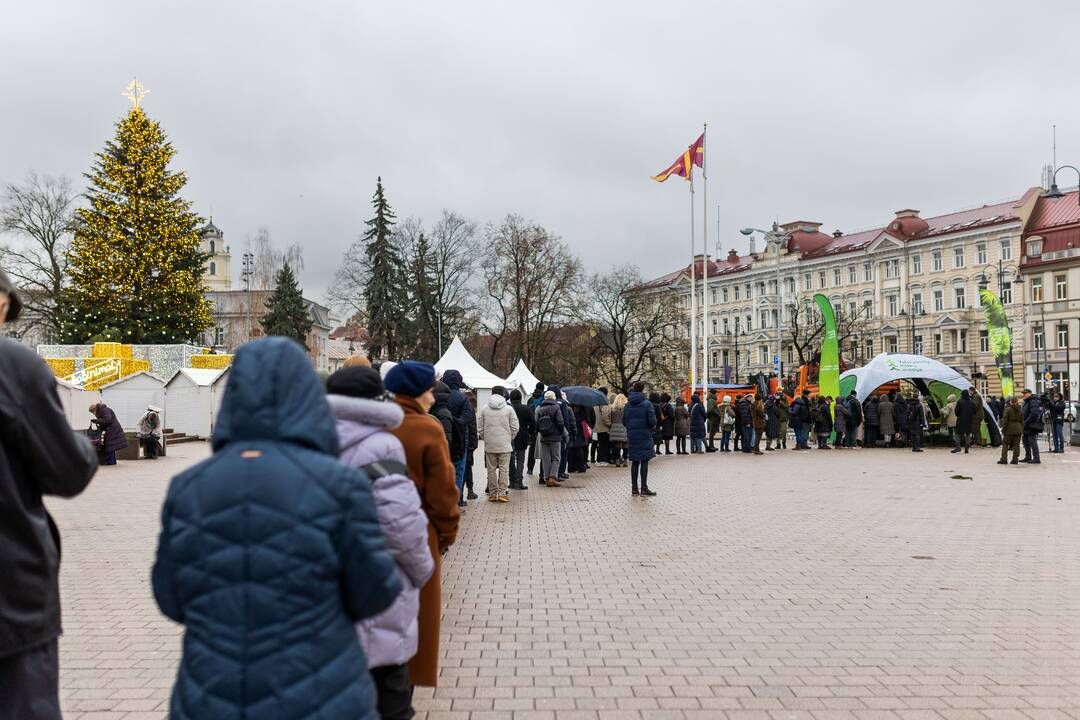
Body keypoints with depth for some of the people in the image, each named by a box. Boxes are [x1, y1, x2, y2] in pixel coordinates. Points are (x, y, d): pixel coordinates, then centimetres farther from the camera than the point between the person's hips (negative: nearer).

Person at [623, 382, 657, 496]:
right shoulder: (647, 404, -10)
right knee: (644, 462, 0)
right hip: (644, 435, -4)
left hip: (631, 436, 4)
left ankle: (634, 488, 12)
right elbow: (652, 421, -15)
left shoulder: (627, 405, 5)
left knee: (634, 462, 10)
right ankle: (644, 488, -1)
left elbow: (624, 421, 7)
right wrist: (653, 426, 6)